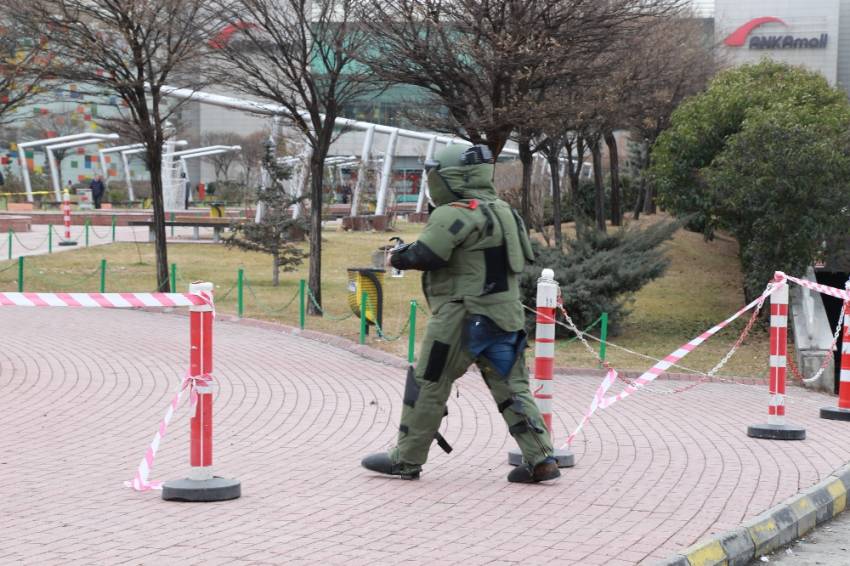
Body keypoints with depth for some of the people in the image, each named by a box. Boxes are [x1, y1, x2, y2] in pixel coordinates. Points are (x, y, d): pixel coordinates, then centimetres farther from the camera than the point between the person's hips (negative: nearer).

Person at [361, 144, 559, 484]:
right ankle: (541, 459, 1)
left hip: (464, 316, -8)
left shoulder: (456, 214, -13)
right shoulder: (503, 211, 17)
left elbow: (426, 255, -21)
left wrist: (398, 256, -2)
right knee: (511, 389, 9)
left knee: (428, 385, 3)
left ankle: (405, 459, 10)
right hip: (506, 316, 8)